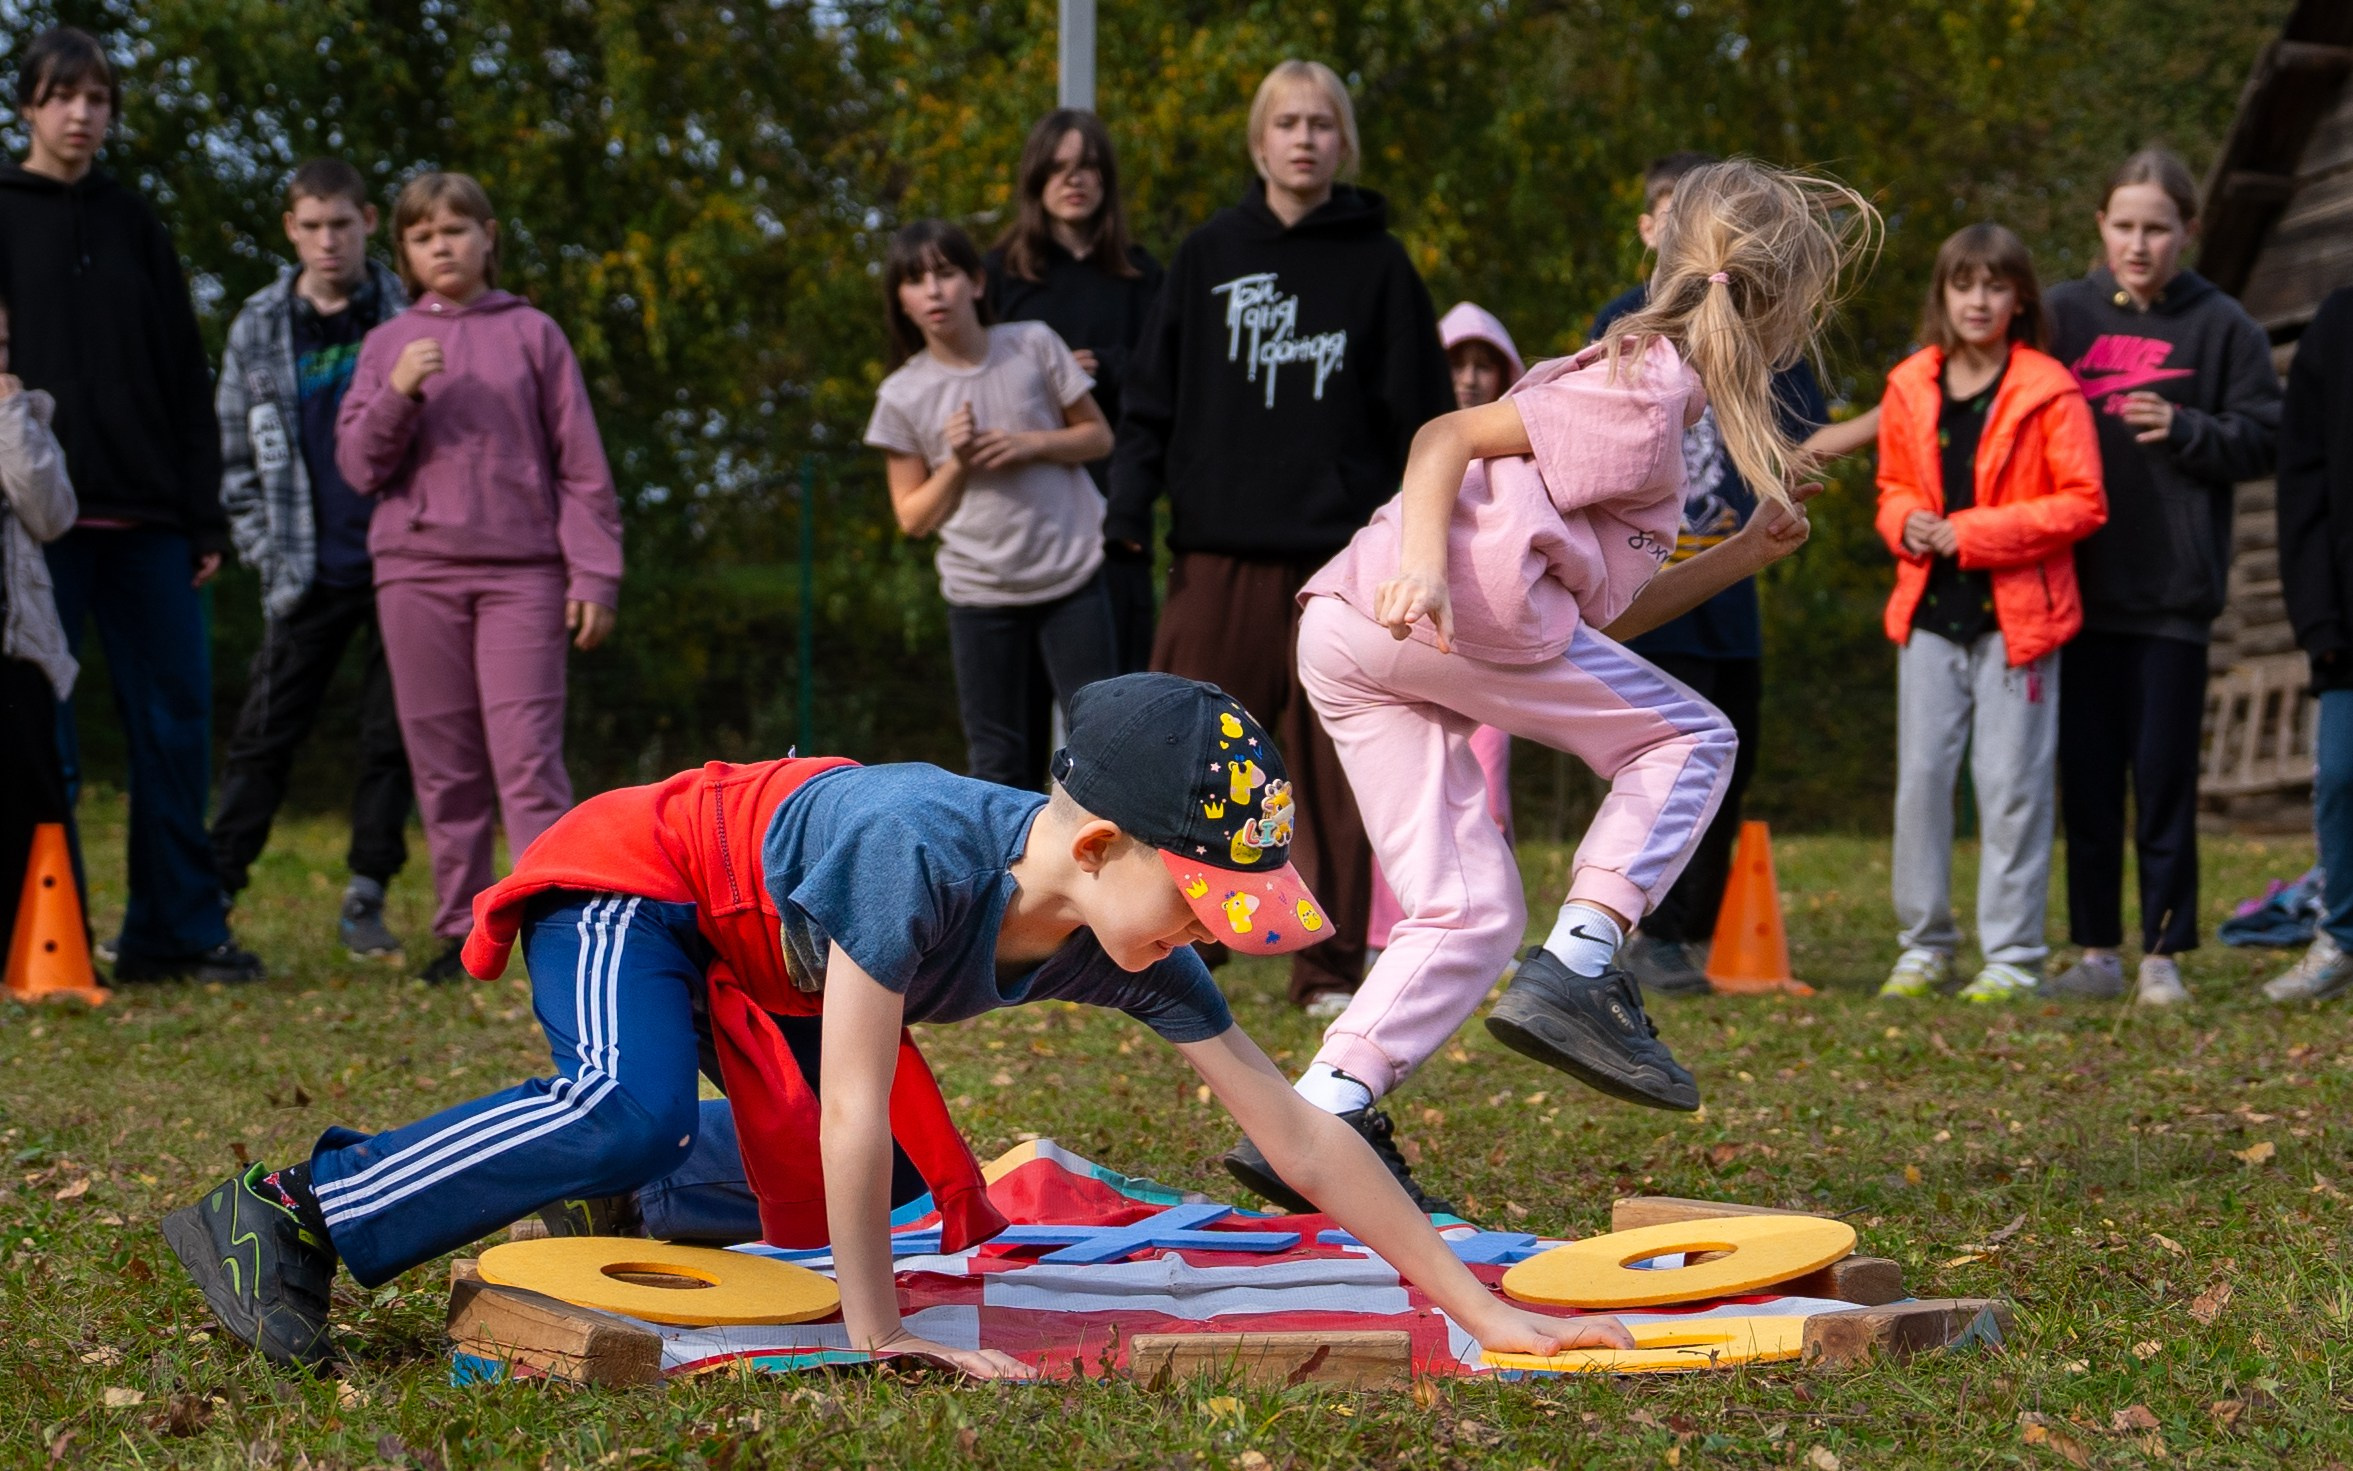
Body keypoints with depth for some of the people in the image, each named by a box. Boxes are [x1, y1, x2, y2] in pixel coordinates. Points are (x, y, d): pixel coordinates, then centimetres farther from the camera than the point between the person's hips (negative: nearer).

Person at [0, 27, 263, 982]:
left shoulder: (135, 226, 15)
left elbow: (187, 381, 14)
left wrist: (205, 517, 7)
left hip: (146, 517, 4)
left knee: (174, 718, 2)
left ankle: (178, 930, 9)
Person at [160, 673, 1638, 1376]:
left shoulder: (1134, 945, -20)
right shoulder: (922, 850, -41)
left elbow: (1303, 1137, -17)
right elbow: (856, 1101, -37)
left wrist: (1482, 1310, -18)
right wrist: (875, 1336, -33)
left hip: (770, 965, 8)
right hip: (637, 877, -8)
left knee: (940, 1222, 10)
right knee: (633, 1114, -36)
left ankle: (618, 1184, 27)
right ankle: (283, 1218, -26)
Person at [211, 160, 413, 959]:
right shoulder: (258, 328, 6)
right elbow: (234, 457, 11)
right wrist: (269, 554, 3)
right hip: (308, 577, 1)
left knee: (390, 736, 3)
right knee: (263, 739, -1)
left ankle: (366, 895, 13)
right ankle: (212, 889, 3)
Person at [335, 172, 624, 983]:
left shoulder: (532, 335, 7)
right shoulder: (387, 345, 12)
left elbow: (581, 465, 5)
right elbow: (359, 466, 6)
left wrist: (594, 574, -1)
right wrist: (400, 394, -11)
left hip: (521, 572, -2)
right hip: (416, 569, 2)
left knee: (528, 756, -9)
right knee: (443, 763, 4)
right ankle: (460, 930, 9)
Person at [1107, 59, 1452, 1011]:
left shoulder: (1378, 265, 6)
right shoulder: (1209, 256, 9)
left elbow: (1419, 416, 7)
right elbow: (1153, 396, 9)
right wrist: (1130, 507, -4)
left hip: (1342, 550, -1)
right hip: (1220, 549, 1)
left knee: (1335, 764, 1)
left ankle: (1330, 968, 7)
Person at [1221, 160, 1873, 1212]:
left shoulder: (1644, 384, 27)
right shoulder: (1648, 396, -2)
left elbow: (1599, 615, 26)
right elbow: (1448, 436, -10)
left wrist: (1745, 554, 22)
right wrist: (1425, 562, -24)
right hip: (1454, 606, -9)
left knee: (1467, 916, 9)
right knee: (1690, 741, 7)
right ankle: (1574, 970, -4)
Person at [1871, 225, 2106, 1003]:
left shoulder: (2048, 391, -6)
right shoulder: (1910, 389, 8)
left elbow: (2083, 501, -9)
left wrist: (1978, 532, -15)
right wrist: (1906, 522, -4)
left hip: (2015, 614, -4)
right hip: (1930, 611, 4)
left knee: (2012, 785, -1)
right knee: (1920, 777, 5)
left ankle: (2014, 954, 7)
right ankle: (1924, 945, 16)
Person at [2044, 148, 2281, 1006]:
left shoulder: (2221, 327, 1)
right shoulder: (2064, 315, 6)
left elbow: (2263, 441, 1)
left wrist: (2184, 429, -16)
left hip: (2173, 591, -2)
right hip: (2078, 586, 2)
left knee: (2164, 777, 1)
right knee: (2086, 778, 7)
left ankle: (2163, 954, 10)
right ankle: (2096, 951, 15)